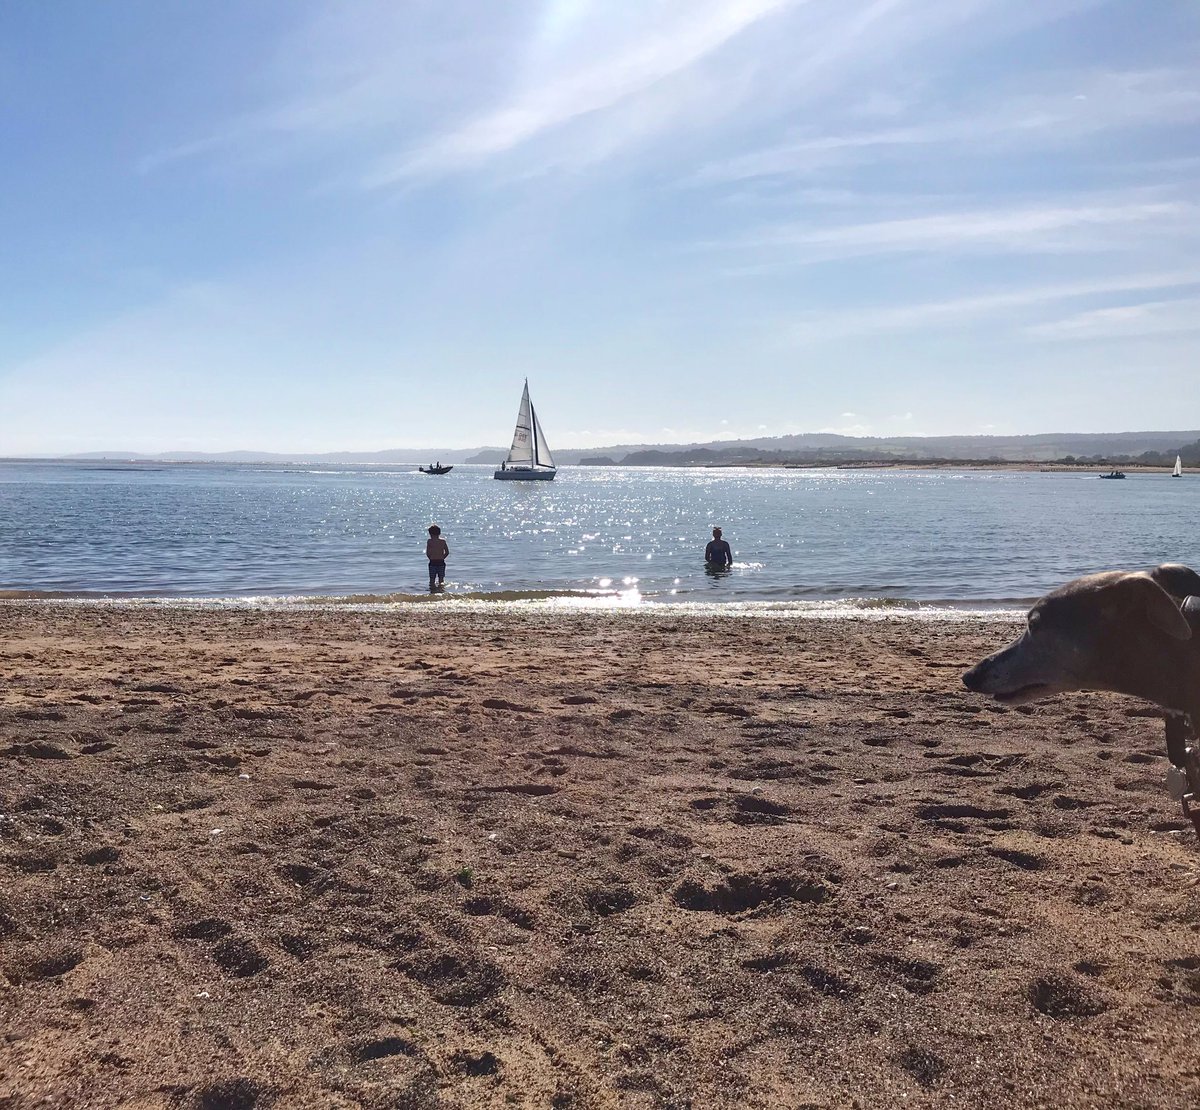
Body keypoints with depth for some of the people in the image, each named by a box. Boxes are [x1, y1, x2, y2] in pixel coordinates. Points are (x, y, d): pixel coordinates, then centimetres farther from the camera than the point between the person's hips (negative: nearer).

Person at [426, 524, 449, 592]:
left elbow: (427, 553, -9)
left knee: (432, 580, 8)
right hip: (441, 563, 2)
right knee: (441, 580, 13)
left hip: (432, 563, -2)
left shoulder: (430, 541, -7)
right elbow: (447, 552, 1)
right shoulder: (443, 541, 0)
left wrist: (431, 558, 9)